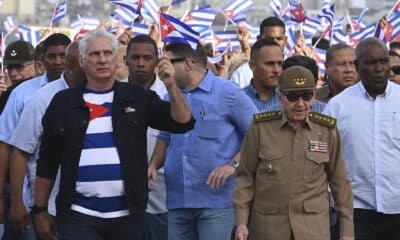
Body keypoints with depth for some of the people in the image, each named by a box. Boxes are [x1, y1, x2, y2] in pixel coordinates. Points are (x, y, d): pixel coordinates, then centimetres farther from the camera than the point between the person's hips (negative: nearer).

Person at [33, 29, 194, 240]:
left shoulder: (137, 98, 6)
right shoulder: (63, 102, 5)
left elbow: (183, 123, -2)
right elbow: (47, 163, 8)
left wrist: (171, 86, -17)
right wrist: (40, 210, 7)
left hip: (128, 215, 1)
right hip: (79, 215, -1)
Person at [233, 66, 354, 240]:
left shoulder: (327, 131, 0)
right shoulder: (260, 128, -2)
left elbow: (340, 182, 5)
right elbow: (246, 176, 3)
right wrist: (241, 222, -2)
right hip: (268, 225, 1)